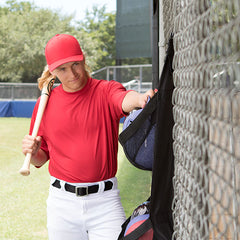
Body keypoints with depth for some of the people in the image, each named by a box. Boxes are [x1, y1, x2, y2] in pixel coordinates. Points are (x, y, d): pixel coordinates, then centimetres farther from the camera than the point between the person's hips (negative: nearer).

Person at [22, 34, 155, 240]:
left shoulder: (106, 91, -3)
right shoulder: (46, 103, 5)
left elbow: (125, 100, -29)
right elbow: (41, 159, 13)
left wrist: (140, 99, -51)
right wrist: (32, 152, -9)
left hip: (105, 200, -2)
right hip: (62, 201, 3)